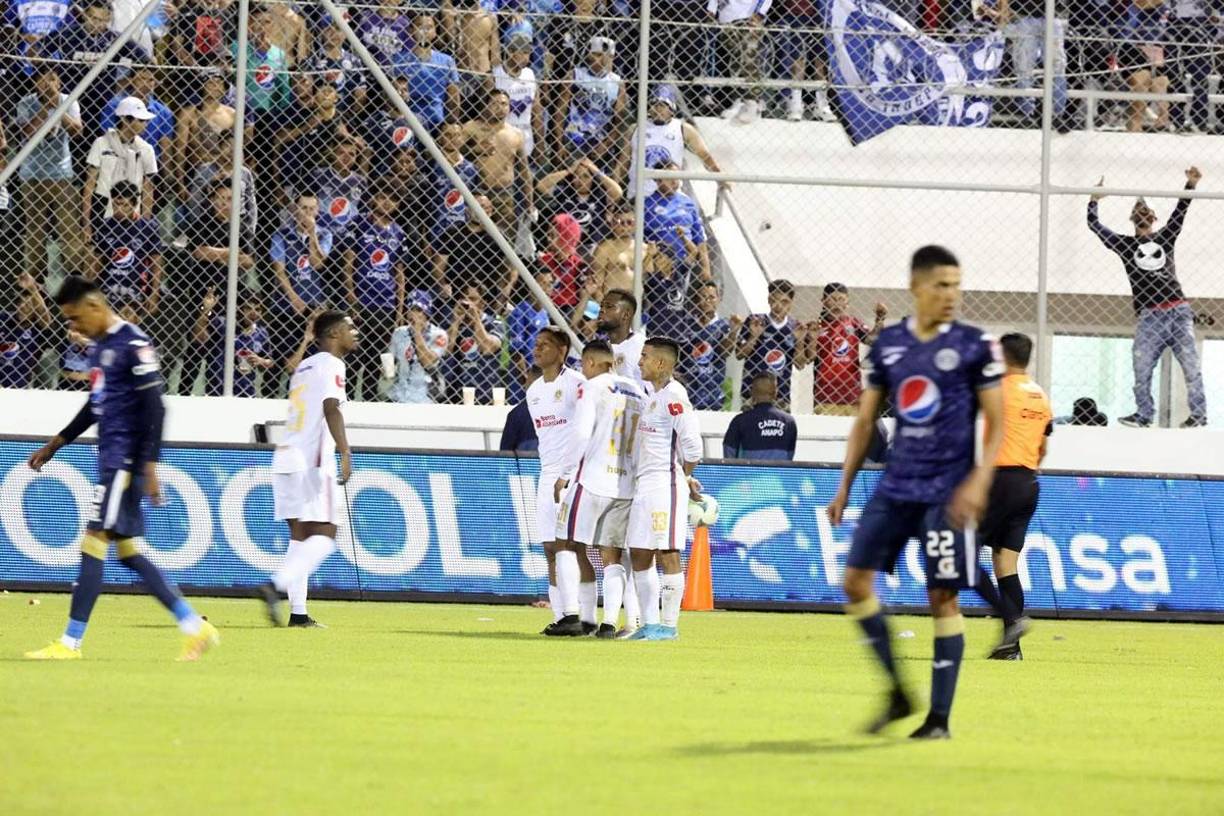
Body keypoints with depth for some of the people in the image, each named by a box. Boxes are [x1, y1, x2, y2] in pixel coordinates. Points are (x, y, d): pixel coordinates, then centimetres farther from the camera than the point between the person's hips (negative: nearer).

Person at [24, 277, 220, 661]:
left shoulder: (133, 344, -13)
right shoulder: (99, 347, 15)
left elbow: (154, 408, -17)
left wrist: (150, 467, -21)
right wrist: (56, 443, 30)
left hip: (127, 460, -10)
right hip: (111, 459, 10)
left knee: (93, 544, -10)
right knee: (129, 553, 9)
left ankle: (70, 643, -10)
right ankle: (195, 628, 12)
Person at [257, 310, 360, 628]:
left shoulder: (303, 367, 22)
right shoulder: (331, 364, -5)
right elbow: (331, 407, -21)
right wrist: (344, 451, -31)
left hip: (286, 458, 8)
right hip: (313, 462, -8)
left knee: (300, 536, 10)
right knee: (323, 535, -8)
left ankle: (298, 611, 6)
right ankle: (275, 586, -26)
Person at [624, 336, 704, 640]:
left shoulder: (673, 397, -14)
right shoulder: (650, 394, 15)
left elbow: (692, 444, -16)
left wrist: (684, 478, -1)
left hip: (666, 484, -10)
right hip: (643, 485, 10)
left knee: (667, 553, -6)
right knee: (639, 555, 9)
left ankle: (669, 625, -2)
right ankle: (649, 624, 14)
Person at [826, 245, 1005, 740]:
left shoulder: (975, 346, -4)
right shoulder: (887, 345, 8)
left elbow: (997, 424, -4)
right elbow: (865, 421, 15)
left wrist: (978, 482, -17)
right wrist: (844, 488, 12)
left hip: (946, 493, -5)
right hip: (895, 487, 5)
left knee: (942, 597, -4)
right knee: (855, 580, -3)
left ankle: (939, 717, 3)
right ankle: (897, 694, 10)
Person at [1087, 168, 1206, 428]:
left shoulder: (1165, 237, 17)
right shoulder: (1125, 245, 15)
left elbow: (1180, 212, 10)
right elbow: (1095, 226, 13)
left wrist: (1191, 185, 0)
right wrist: (1094, 201, 5)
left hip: (1178, 311, 0)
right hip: (1149, 316, 0)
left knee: (1190, 364, -5)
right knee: (1141, 368, -3)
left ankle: (1199, 414, -4)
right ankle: (1144, 415, 6)